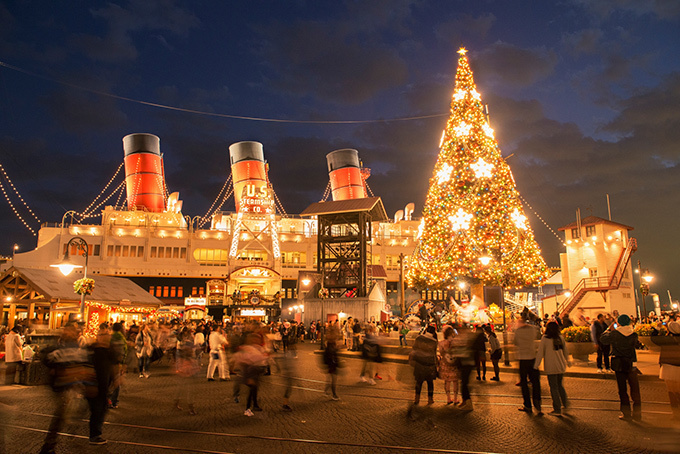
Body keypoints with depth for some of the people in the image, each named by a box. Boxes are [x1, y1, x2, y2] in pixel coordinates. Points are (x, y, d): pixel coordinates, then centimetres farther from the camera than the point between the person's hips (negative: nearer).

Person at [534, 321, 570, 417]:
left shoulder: (545, 338, -12)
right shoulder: (561, 338, 3)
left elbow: (540, 353, -11)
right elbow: (565, 351, 16)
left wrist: (536, 366, -5)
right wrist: (567, 361, 34)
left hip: (551, 367, -5)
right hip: (561, 366, 5)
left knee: (554, 387, 3)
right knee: (559, 385, 23)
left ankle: (557, 410, 7)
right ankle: (565, 403, 26)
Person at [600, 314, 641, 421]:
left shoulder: (614, 334, -11)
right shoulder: (634, 335, -4)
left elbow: (602, 339, 2)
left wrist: (609, 329, 14)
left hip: (619, 365, -2)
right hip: (632, 365, 2)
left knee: (622, 390, 8)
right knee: (635, 389, 12)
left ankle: (626, 414, 10)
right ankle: (637, 414, 16)